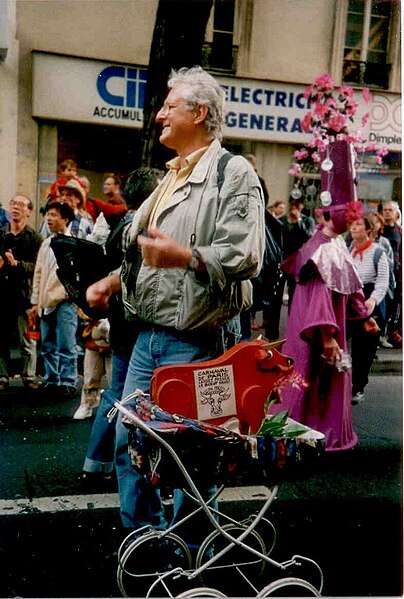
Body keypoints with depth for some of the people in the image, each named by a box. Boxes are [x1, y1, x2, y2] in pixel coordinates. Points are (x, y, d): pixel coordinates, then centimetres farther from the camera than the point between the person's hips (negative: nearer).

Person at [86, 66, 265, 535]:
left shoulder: (233, 172, -8)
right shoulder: (170, 178, 20)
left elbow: (246, 257, -19)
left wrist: (184, 257, -30)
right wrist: (112, 282, 14)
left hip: (193, 343, -9)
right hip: (148, 337, 9)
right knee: (129, 442, 14)